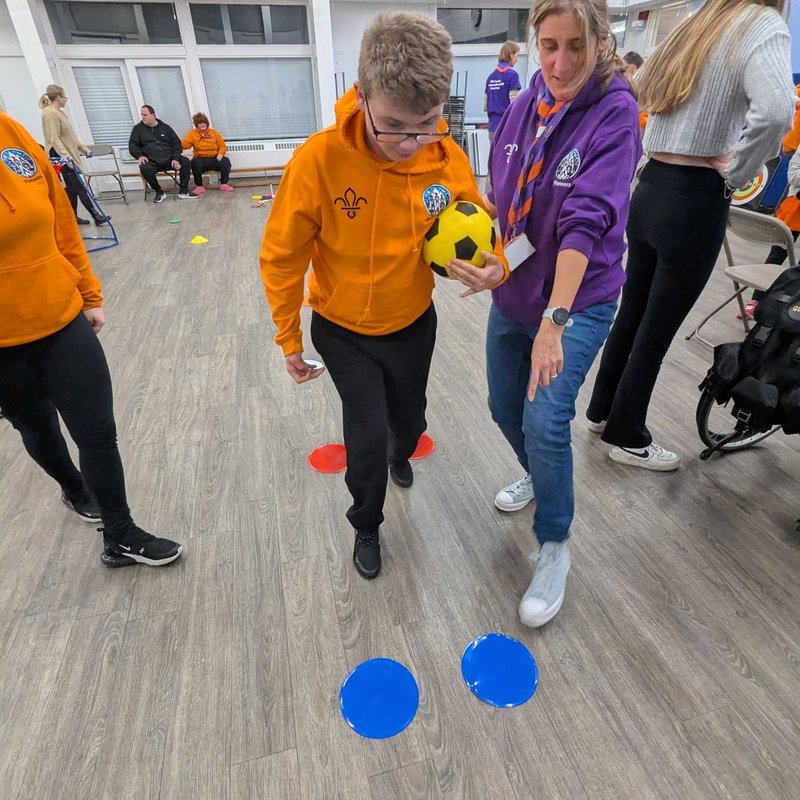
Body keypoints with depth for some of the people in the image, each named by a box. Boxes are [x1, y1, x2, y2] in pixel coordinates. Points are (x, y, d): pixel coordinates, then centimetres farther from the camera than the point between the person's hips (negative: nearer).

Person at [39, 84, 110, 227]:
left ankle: (73, 217, 17)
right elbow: (54, 139, -23)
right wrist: (67, 156, -31)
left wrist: (83, 148, 20)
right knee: (79, 187, -10)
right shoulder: (50, 113, -15)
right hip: (61, 158, -10)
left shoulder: (58, 112, 15)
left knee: (72, 188, 11)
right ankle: (97, 216, -12)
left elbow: (69, 136, 21)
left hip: (68, 155, 10)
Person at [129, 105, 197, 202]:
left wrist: (176, 158, -8)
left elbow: (176, 143, 9)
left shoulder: (165, 127, 13)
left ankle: (183, 191, -10)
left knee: (185, 161, -22)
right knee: (144, 168, -35)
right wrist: (139, 156, -15)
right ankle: (159, 192, -11)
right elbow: (132, 145, 6)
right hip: (151, 162, -2)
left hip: (169, 159, 2)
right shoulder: (138, 128, 11)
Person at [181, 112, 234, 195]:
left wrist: (220, 154, -11)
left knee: (226, 161, -25)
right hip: (200, 159, -1)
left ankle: (224, 184, -15)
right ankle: (199, 186, -19)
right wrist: (181, 144, -27)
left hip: (214, 159, 1)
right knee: (195, 162, -34)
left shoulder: (214, 133, 10)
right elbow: (185, 145, -4)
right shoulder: (193, 133, 5)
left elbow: (222, 145, 8)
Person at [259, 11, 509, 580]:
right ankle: (366, 526, 31)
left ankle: (401, 458, 61)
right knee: (367, 437, -1)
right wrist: (289, 340, -7)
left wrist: (492, 265, -26)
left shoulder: (449, 159, -18)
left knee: (409, 419, 22)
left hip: (413, 323, 3)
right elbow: (282, 256, -14)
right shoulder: (321, 158, -25)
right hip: (343, 330, -2)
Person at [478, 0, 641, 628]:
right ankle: (539, 476, 46)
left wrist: (555, 319, -36)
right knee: (505, 408, 14)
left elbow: (587, 221, -27)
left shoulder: (615, 114, -14)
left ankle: (554, 549, 8)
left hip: (579, 300, -6)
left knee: (545, 421, -16)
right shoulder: (526, 105, 2)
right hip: (513, 293, 6)